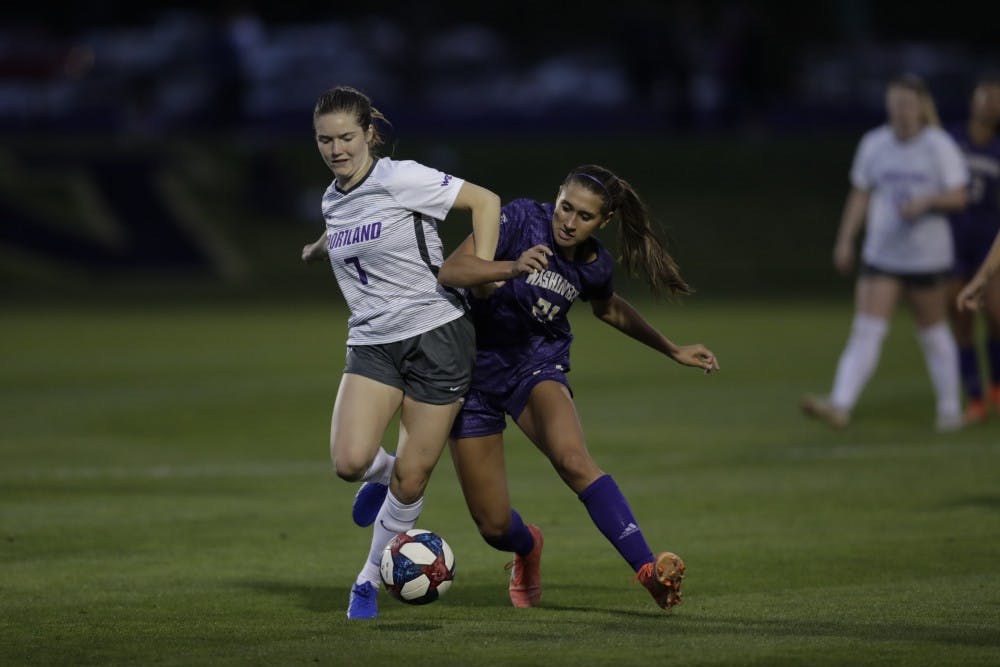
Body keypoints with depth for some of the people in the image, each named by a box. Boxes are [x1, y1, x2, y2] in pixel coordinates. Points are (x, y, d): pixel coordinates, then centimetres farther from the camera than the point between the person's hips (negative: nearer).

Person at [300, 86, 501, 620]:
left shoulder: (400, 180, -10)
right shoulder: (333, 201, 10)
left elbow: (484, 200, -7)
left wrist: (482, 269, -14)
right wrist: (319, 250, 46)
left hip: (437, 334, -5)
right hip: (372, 344, 5)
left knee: (410, 480, -2)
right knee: (349, 462, -18)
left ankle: (371, 577, 20)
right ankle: (382, 475, 20)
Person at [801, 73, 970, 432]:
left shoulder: (939, 146, -5)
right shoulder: (874, 143, 4)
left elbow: (958, 197, -7)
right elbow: (860, 195, 11)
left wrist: (926, 201, -25)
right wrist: (845, 240, 5)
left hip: (927, 255, -2)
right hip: (880, 255, 2)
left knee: (933, 332, 9)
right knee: (866, 330, -9)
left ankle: (950, 408, 25)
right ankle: (840, 406, -19)